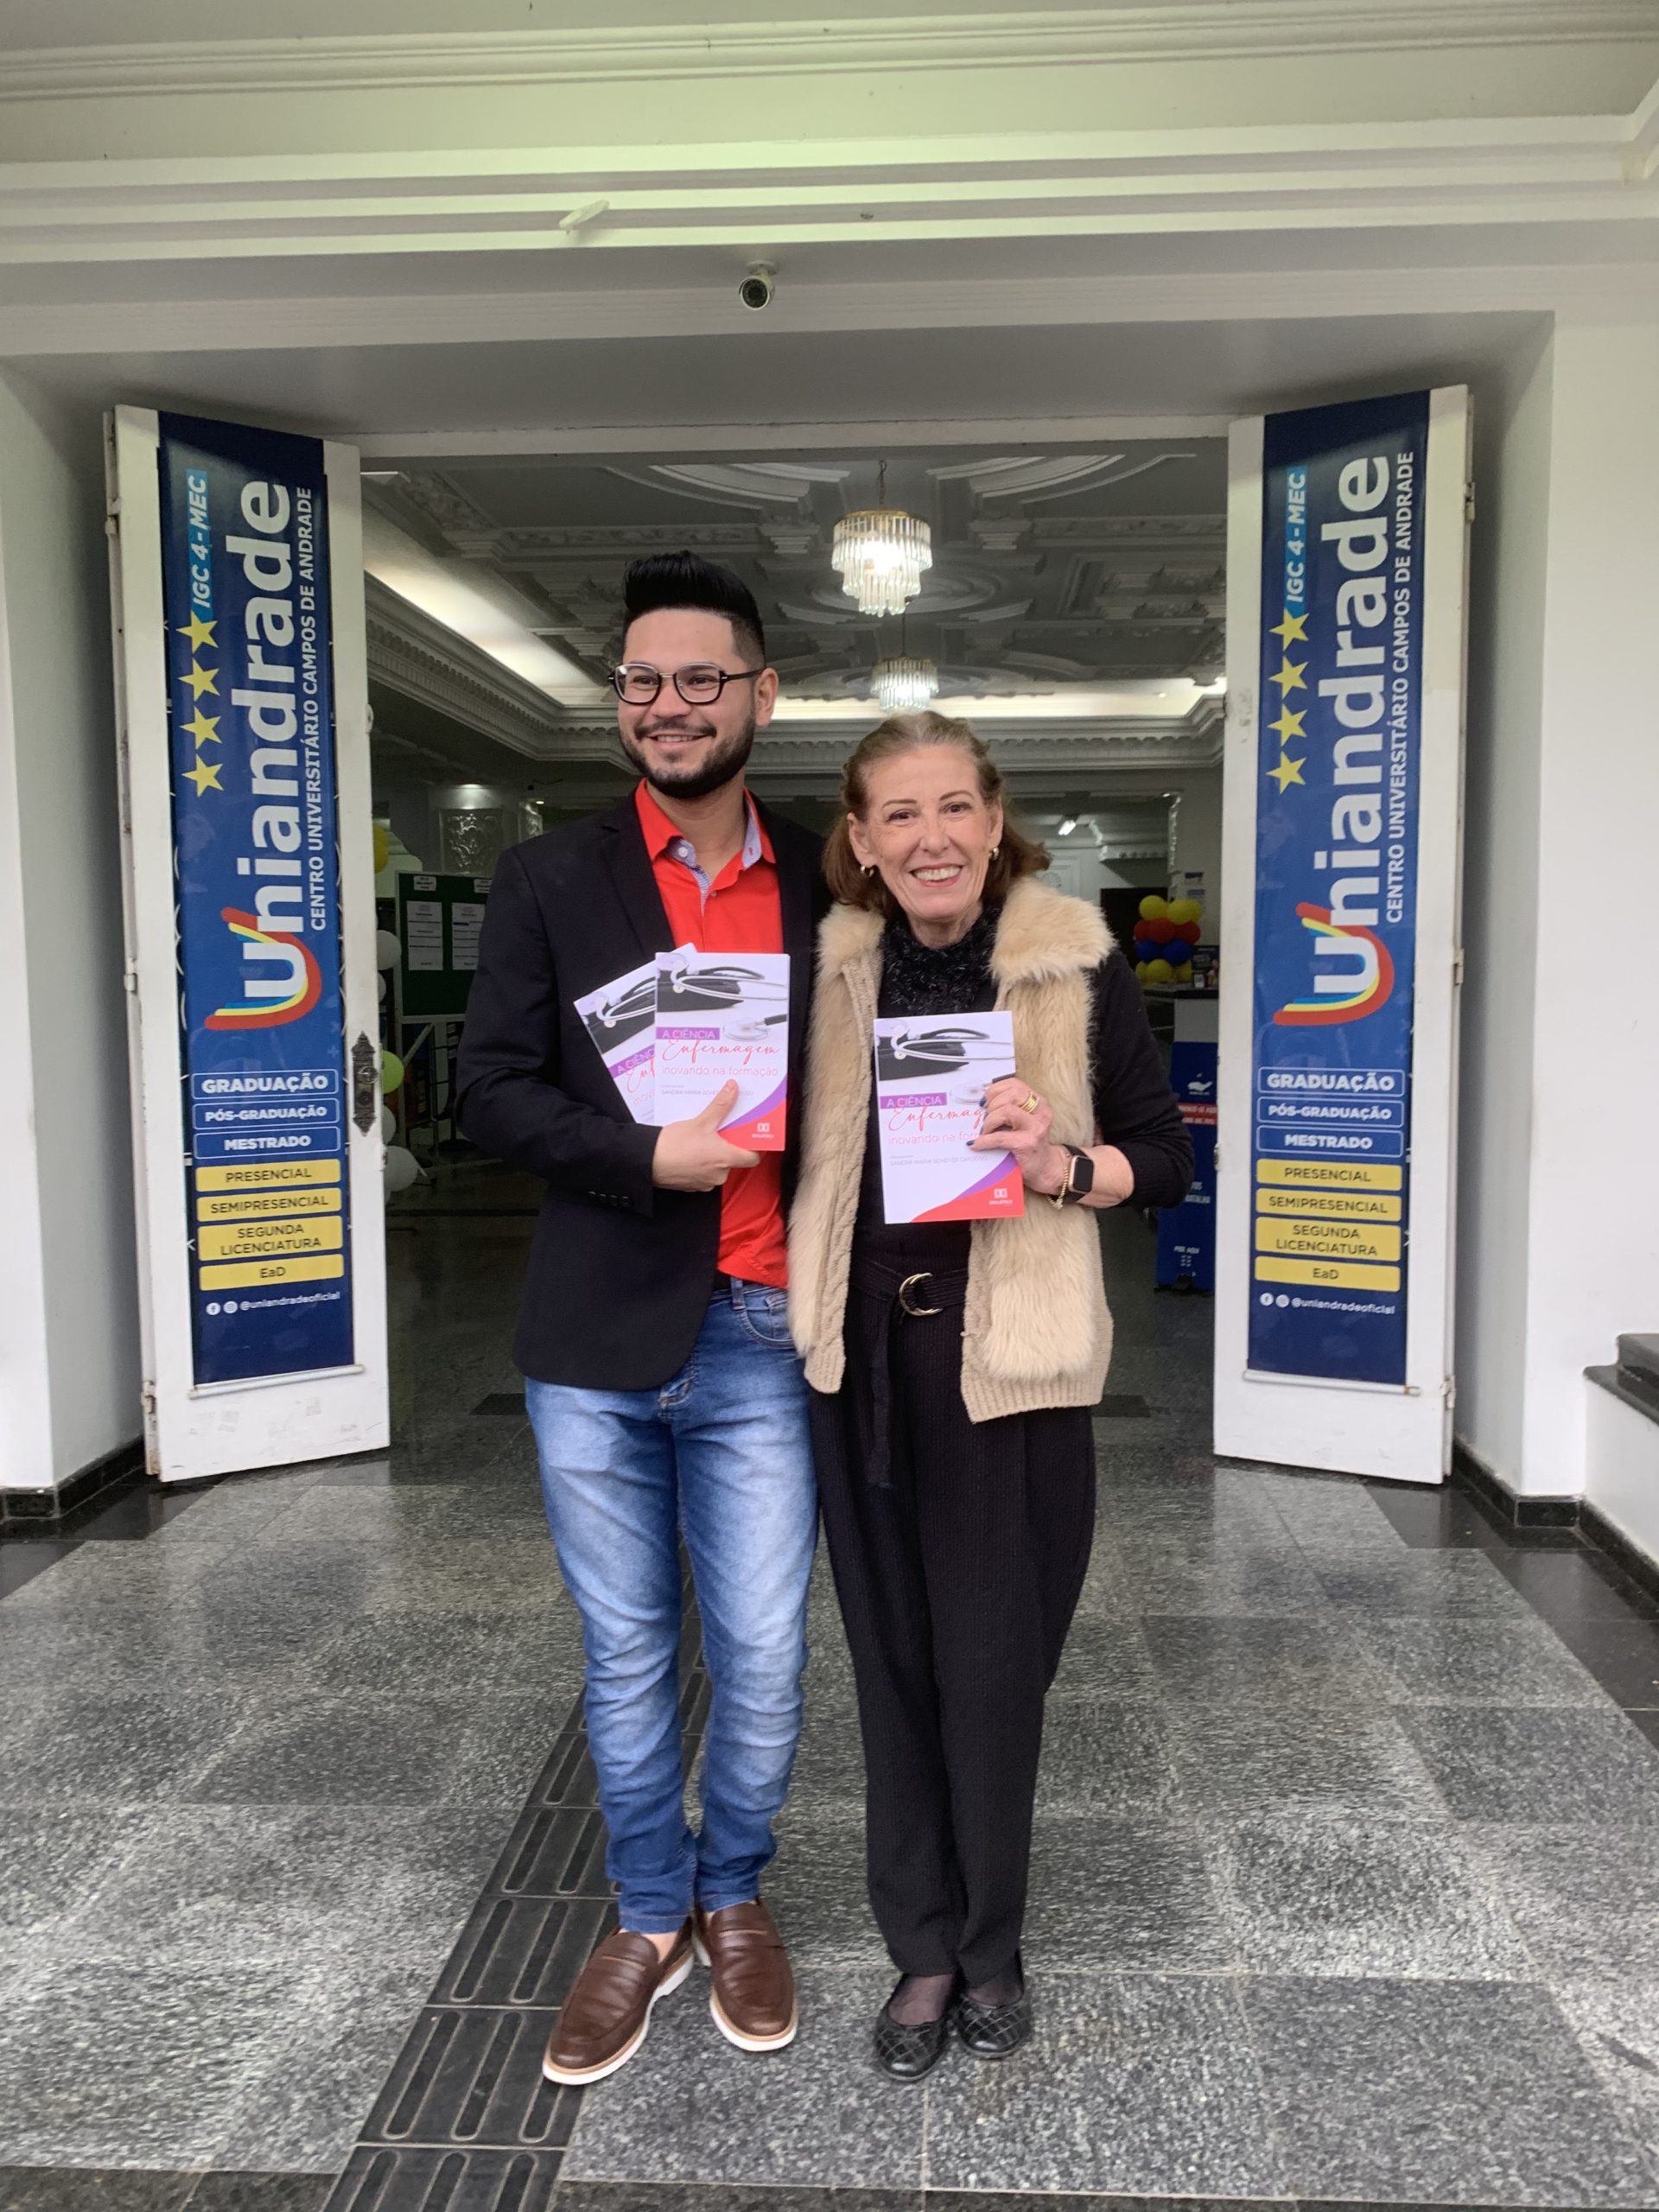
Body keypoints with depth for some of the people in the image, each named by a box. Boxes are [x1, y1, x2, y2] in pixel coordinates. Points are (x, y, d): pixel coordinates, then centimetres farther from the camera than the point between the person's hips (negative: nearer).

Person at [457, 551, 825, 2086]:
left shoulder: (821, 886, 5)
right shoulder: (551, 881, 2)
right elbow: (493, 1092, -2)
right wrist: (648, 1156, -17)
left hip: (757, 1338, 1)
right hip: (597, 1338, 0)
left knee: (763, 1663, 10)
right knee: (627, 1659, 14)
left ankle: (734, 1897, 38)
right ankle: (648, 1918, 38)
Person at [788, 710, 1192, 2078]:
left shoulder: (1078, 969, -6)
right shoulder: (829, 969, 4)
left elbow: (1167, 1161, -1)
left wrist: (1061, 1166, -19)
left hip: (1010, 1364, -3)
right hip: (862, 1360, 3)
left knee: (992, 1666, 5)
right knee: (893, 1657, 12)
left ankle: (988, 1948, 31)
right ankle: (923, 1949, 32)